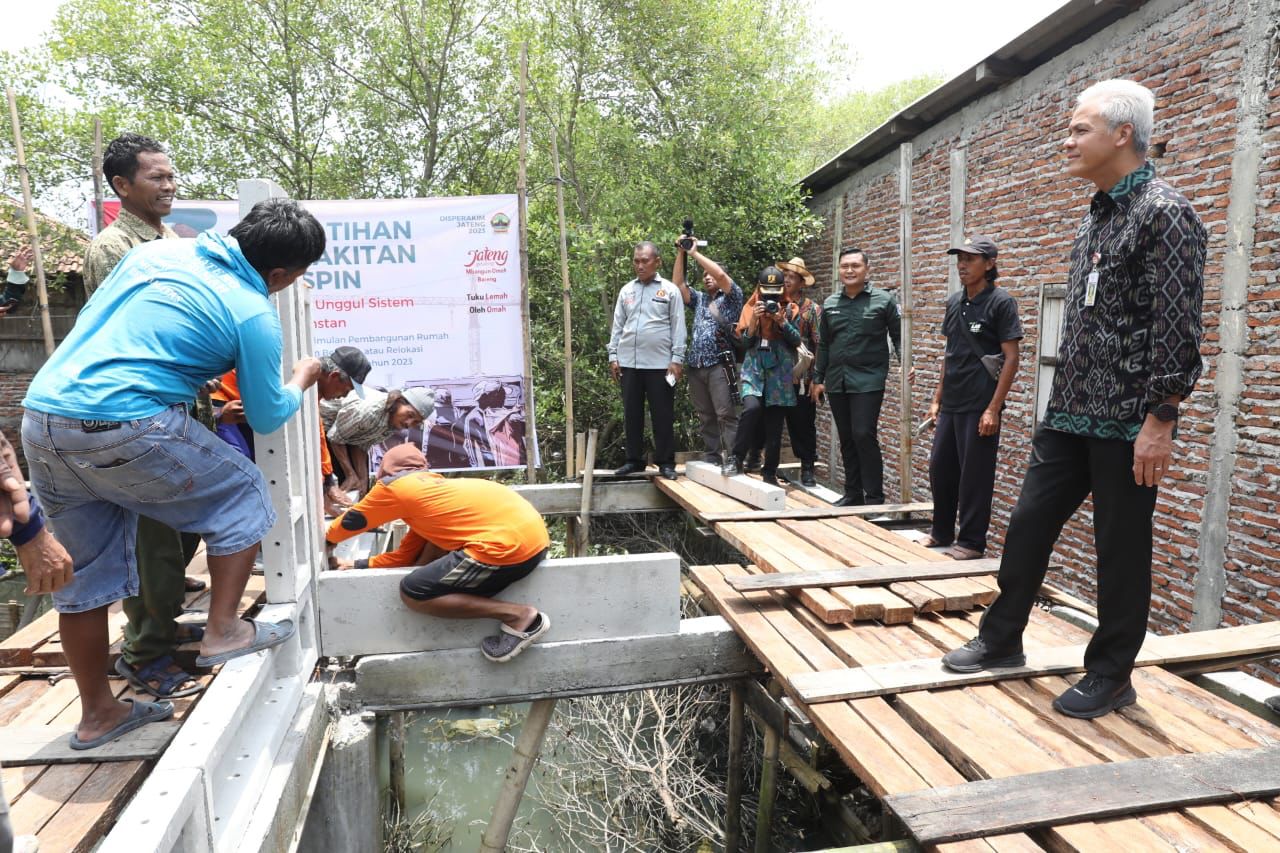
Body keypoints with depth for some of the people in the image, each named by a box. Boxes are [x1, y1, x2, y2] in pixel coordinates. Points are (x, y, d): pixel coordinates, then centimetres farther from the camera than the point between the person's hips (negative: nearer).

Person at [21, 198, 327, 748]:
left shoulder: (157, 250, 13)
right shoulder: (253, 315, -6)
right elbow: (266, 418, 3)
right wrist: (301, 381, 22)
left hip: (40, 416, 8)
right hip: (124, 428, -8)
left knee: (84, 578, 17)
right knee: (242, 493, 14)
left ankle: (98, 712, 31)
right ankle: (223, 632, 16)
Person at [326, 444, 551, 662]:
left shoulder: (394, 485, 7)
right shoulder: (429, 487, 28)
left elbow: (351, 521, 24)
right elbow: (405, 556, 33)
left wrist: (328, 540, 43)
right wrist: (357, 565, 40)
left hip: (511, 543, -9)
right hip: (529, 529, 9)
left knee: (412, 594, 0)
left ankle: (518, 615, -4)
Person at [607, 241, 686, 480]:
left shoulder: (669, 290, 1)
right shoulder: (626, 290, 12)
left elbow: (678, 327, -2)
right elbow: (617, 326, 12)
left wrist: (677, 359, -9)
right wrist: (613, 356, 6)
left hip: (660, 364, -4)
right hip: (629, 363, 4)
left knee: (662, 415, 2)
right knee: (632, 414, 9)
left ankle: (666, 462, 10)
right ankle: (634, 460, 19)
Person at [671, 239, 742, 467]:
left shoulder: (732, 298, 5)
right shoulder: (699, 299, 23)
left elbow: (720, 273, -12)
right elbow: (677, 284, 13)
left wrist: (694, 253, -3)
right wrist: (681, 253, 8)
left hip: (720, 364, -6)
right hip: (696, 366, 6)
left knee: (726, 414, -10)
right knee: (705, 416, 7)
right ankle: (712, 458, 12)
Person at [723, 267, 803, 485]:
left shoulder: (789, 309, 6)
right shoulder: (750, 307, 7)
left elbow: (797, 341, -2)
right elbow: (742, 342, 3)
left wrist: (782, 321, -15)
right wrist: (754, 320, -11)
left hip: (780, 373, 1)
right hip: (754, 370, -1)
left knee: (774, 425, 3)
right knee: (752, 408, -27)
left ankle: (770, 472, 16)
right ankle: (737, 458, -13)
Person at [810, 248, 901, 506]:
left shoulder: (884, 300, 0)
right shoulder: (830, 304, 11)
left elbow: (898, 336, 1)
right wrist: (818, 379, 13)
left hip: (868, 381, -4)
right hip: (837, 381, 4)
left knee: (864, 436, -12)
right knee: (846, 440, 9)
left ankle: (875, 497, -1)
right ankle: (853, 494, 20)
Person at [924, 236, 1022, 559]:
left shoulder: (1001, 302, -8)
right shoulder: (954, 302, 11)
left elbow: (1011, 358, -11)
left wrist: (993, 408, -17)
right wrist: (937, 398, 14)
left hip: (980, 407, -7)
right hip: (951, 405, 7)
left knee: (974, 475, 1)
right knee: (940, 468, 12)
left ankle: (972, 542, 14)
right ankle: (941, 533, 28)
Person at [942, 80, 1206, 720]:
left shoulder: (1164, 213, -12)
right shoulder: (1097, 215, 15)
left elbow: (1178, 328, -17)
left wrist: (1159, 420, -20)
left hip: (1127, 423, -8)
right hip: (1069, 412, 8)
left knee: (1121, 551, 5)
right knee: (1028, 523, 11)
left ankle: (1111, 675, 22)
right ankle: (1001, 640, 26)